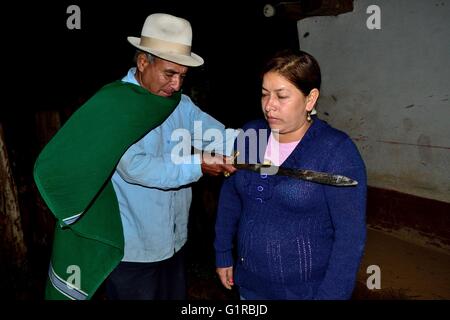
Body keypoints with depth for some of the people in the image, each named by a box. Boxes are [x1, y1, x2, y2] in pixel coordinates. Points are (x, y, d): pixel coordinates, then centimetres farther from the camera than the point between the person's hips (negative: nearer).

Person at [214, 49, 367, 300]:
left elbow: (350, 236, -16)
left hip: (307, 289, -4)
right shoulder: (250, 134, -4)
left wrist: (331, 294, -16)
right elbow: (231, 197, 5)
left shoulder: (337, 151, -18)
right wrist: (224, 253, 9)